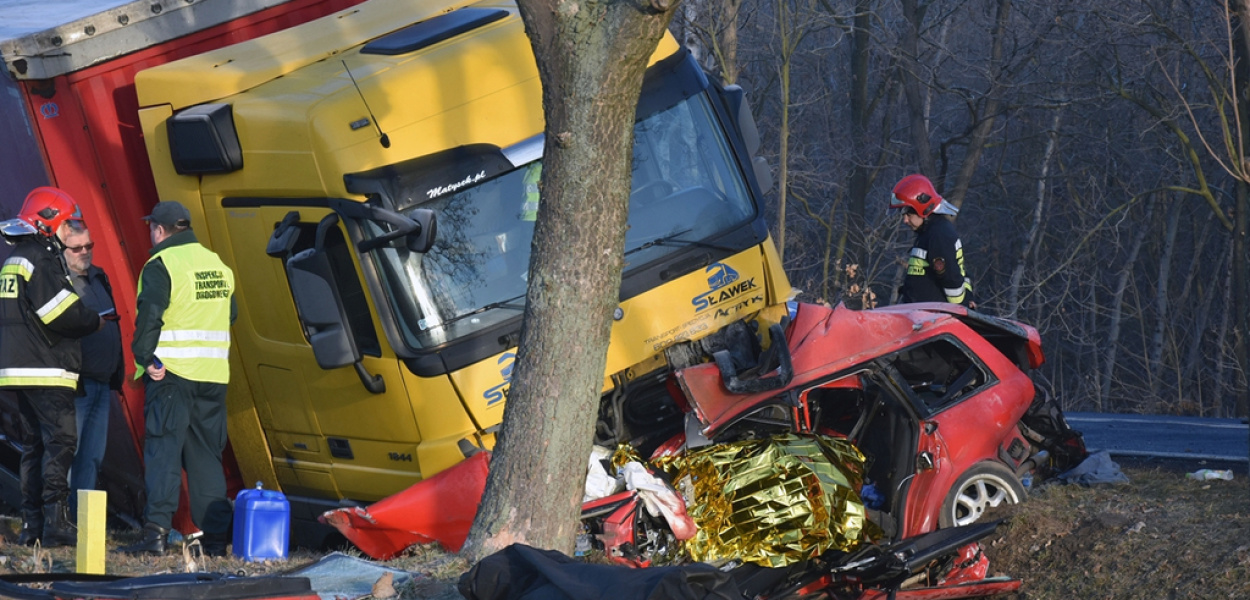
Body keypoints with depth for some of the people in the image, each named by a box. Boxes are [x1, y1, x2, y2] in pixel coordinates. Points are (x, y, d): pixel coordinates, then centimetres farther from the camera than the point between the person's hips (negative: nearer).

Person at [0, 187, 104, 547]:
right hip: (44, 369, -10)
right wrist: (95, 322, -1)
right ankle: (55, 523, -16)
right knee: (60, 440, -10)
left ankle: (31, 525, 12)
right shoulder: (42, 259, -12)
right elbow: (62, 312, -19)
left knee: (36, 443, 12)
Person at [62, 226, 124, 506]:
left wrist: (115, 379, 20)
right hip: (77, 385, -8)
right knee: (69, 453, -8)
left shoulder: (99, 278, 15)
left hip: (102, 385, 8)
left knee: (93, 455, 11)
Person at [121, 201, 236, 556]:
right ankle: (215, 537, 9)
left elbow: (149, 316, -18)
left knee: (163, 450, -5)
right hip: (213, 377, 6)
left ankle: (156, 532, -13)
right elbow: (230, 314, 22)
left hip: (170, 373, -6)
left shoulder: (161, 265, -8)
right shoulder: (217, 264, 15)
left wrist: (146, 359, -12)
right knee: (206, 455, 10)